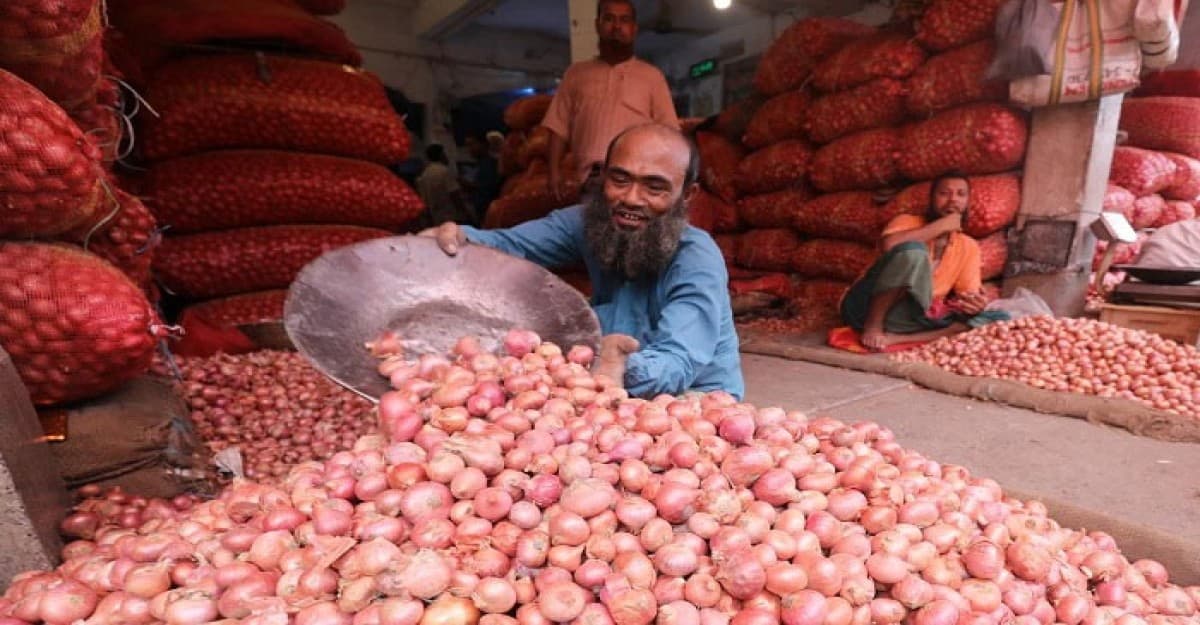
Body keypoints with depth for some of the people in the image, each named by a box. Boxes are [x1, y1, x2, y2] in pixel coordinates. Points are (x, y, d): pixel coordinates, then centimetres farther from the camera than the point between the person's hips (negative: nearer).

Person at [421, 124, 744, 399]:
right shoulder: (592, 222, -10)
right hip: (618, 397, 5)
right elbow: (511, 243, -8)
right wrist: (458, 238, -31)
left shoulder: (697, 261, -25)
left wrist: (623, 370, -60)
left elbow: (678, 366, -37)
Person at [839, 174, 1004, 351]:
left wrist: (975, 303, -18)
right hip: (866, 308, -5)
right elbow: (888, 245, -21)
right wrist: (941, 225, -11)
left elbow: (969, 293, 7)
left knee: (996, 318, -13)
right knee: (913, 250, -27)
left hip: (907, 318, 5)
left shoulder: (969, 247, 15)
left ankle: (896, 338, -25)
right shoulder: (908, 222, 3)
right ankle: (873, 325, -18)